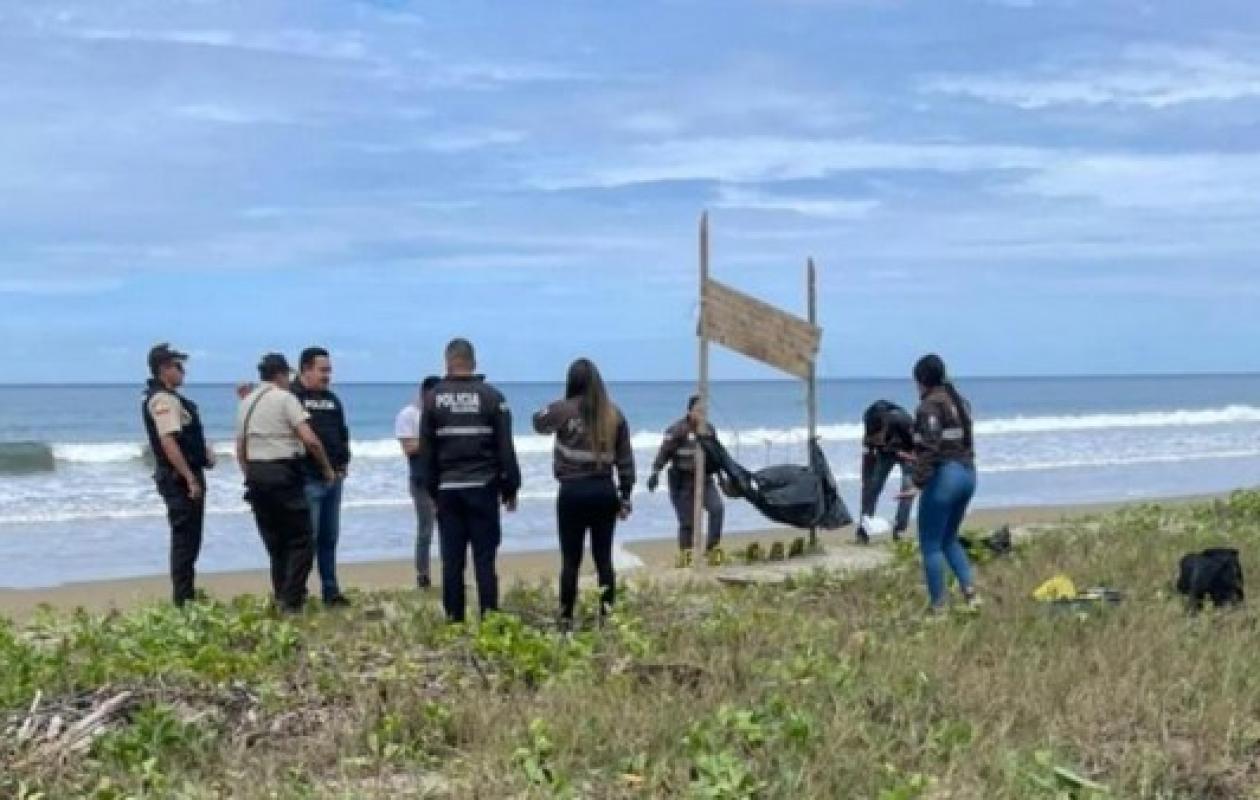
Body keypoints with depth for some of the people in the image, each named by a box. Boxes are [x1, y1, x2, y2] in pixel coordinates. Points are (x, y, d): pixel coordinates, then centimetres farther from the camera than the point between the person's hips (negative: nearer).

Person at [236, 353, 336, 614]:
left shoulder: (246, 402, 14)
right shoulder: (285, 398, -7)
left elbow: (240, 448, 17)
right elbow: (309, 439, -15)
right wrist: (327, 468, -4)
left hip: (256, 473, 7)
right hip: (283, 473, -7)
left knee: (275, 542, 14)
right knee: (301, 541, -3)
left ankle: (281, 598, 17)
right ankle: (291, 600, -10)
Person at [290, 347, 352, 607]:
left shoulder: (332, 400, 18)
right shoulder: (292, 397, -8)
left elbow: (342, 434, 23)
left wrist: (343, 463, 13)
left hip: (333, 479, 8)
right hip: (307, 480, -8)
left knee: (329, 538, 12)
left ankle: (330, 590, 18)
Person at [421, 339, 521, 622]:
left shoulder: (434, 398, 2)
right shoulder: (492, 397, -2)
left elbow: (426, 450, 5)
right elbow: (506, 448, -2)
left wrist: (432, 488, 12)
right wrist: (510, 487, 5)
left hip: (448, 489, 1)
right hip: (483, 488, -1)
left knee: (451, 558, 5)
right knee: (485, 556, 1)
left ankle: (454, 617, 6)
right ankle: (489, 617, -2)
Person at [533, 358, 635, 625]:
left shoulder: (564, 410, -6)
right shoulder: (614, 414, 3)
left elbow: (539, 422, 16)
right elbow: (625, 459, 5)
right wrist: (625, 496, 11)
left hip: (573, 491, -3)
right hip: (605, 491, 3)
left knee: (571, 560, 3)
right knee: (604, 558, 8)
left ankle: (566, 618, 7)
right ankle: (607, 616, 10)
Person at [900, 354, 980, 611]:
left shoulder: (930, 405, -13)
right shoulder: (959, 401, 13)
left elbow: (929, 448, -21)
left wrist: (917, 483, -20)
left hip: (944, 475, -9)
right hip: (968, 474, 9)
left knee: (930, 545, 2)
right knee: (949, 539, 22)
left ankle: (939, 606, 4)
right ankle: (970, 590, 7)